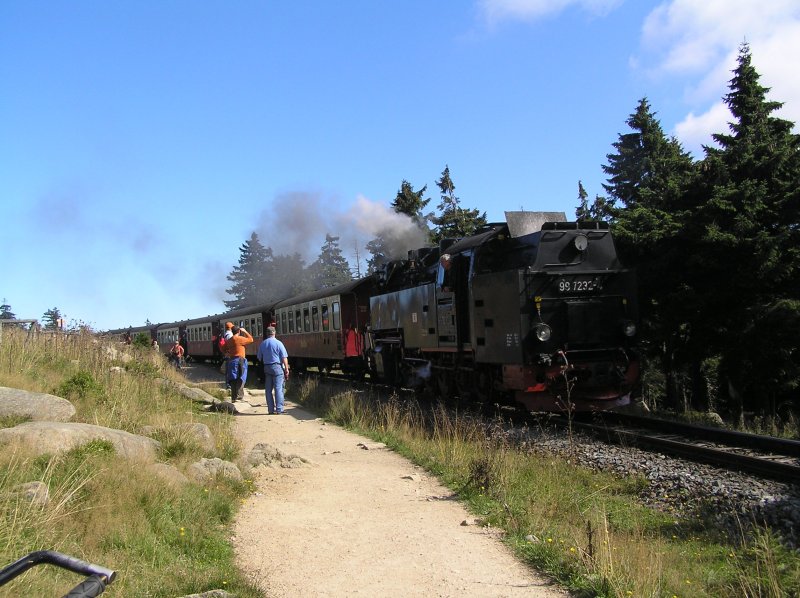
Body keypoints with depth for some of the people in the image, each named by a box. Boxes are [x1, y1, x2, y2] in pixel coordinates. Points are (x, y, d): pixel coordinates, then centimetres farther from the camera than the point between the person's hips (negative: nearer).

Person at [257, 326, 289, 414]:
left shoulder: (262, 344, 7)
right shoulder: (278, 343, -7)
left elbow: (259, 358, 13)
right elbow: (284, 358, -10)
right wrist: (286, 369, -4)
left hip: (266, 367, 4)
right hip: (277, 367, -4)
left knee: (268, 389, 8)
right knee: (278, 388, -3)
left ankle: (271, 409, 10)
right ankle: (279, 409, -5)